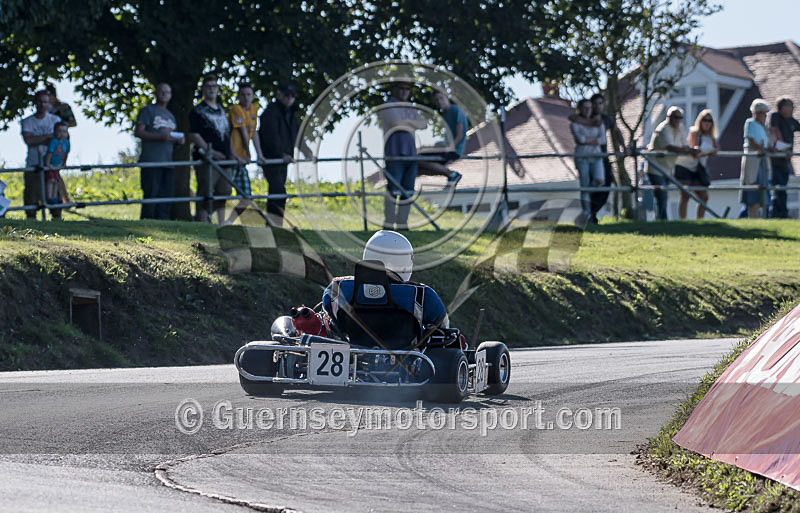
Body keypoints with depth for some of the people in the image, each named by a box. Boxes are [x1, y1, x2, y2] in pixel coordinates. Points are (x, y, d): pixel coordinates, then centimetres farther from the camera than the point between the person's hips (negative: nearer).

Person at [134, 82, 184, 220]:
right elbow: (138, 132, -8)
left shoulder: (170, 115, 26)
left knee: (166, 196, 2)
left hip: (167, 162, 7)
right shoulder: (148, 111, 4)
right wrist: (161, 137, -18)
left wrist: (178, 140, 5)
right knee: (151, 196, -12)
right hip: (151, 162, -7)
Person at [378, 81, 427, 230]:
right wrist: (412, 123, -2)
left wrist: (405, 123, -8)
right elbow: (396, 122, -17)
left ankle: (402, 225, 7)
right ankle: (388, 225, -8)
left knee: (407, 192, 3)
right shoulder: (387, 107, 0)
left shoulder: (411, 110, 21)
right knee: (393, 190, -12)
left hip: (410, 154, 6)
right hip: (394, 155, -6)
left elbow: (423, 124, 6)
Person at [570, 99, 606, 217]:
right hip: (582, 157, -2)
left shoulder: (598, 122, 8)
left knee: (599, 180, -21)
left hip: (596, 157, 2)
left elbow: (603, 141, -2)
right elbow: (580, 138, -17)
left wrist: (587, 141, -11)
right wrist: (595, 140, -6)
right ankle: (587, 214, 1)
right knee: (585, 186, -7)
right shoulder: (574, 124, -1)